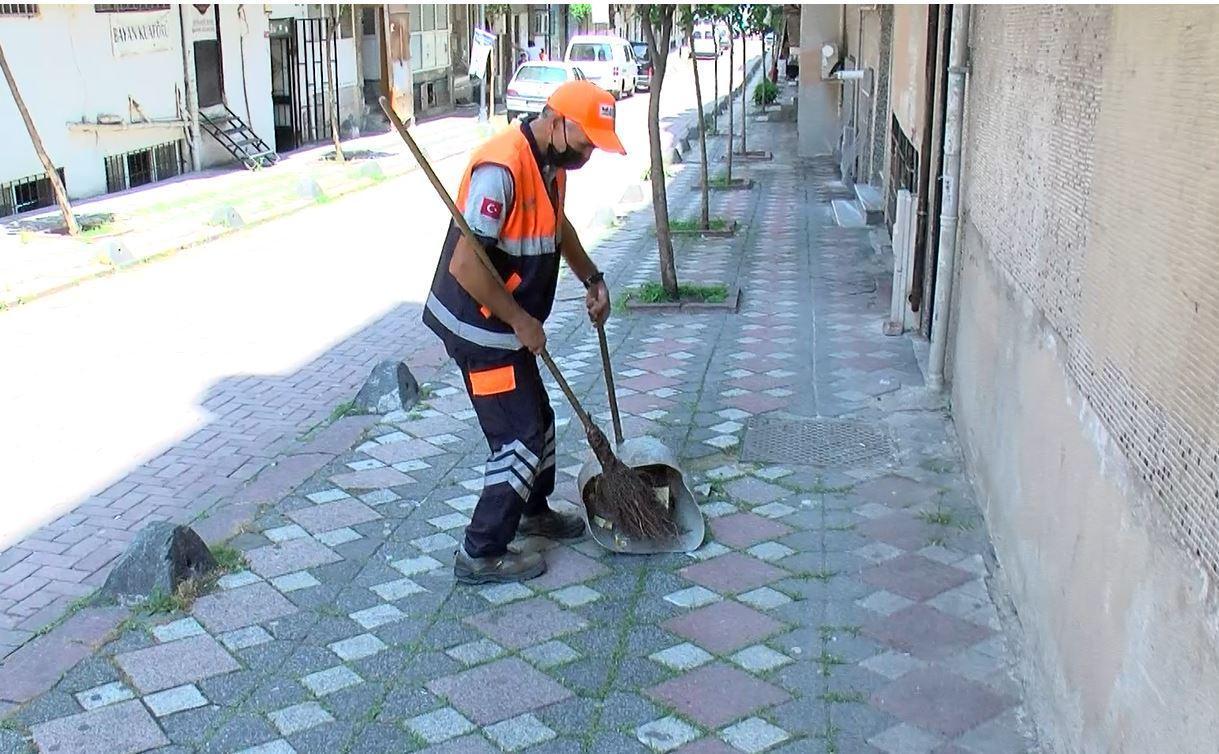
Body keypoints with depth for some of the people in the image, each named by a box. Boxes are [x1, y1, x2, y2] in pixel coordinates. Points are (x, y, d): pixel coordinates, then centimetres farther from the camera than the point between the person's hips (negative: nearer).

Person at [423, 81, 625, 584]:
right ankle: (480, 554, 7)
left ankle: (534, 512, 44)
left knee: (537, 421, 22)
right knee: (520, 438, -5)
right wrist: (521, 321, -21)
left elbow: (558, 226, 27)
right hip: (479, 329, -10)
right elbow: (465, 265, -30)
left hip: (507, 326, 10)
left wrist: (592, 279, 19)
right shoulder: (501, 168, -27)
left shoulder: (552, 164, 5)